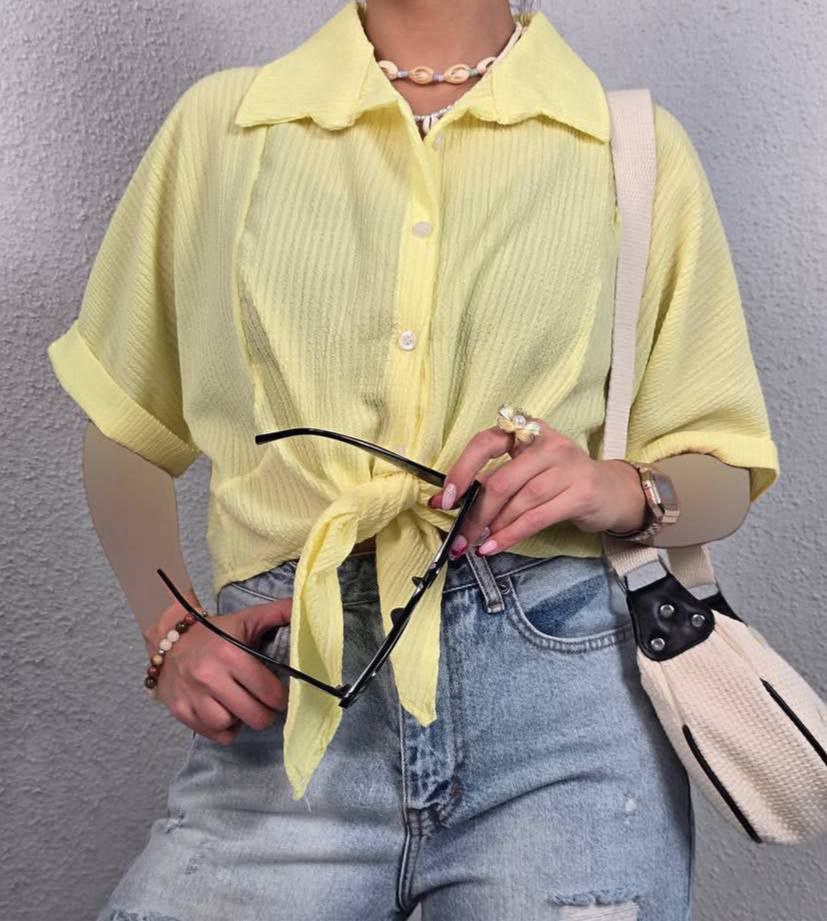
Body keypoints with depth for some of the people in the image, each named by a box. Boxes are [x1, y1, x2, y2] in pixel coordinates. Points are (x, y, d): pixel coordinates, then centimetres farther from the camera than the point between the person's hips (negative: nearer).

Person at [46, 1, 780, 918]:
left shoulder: (645, 149, 8)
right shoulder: (216, 123, 11)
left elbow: (724, 474, 13)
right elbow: (123, 433, 17)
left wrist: (624, 490, -10)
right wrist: (171, 631, 0)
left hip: (563, 686, 0)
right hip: (293, 700, 1)